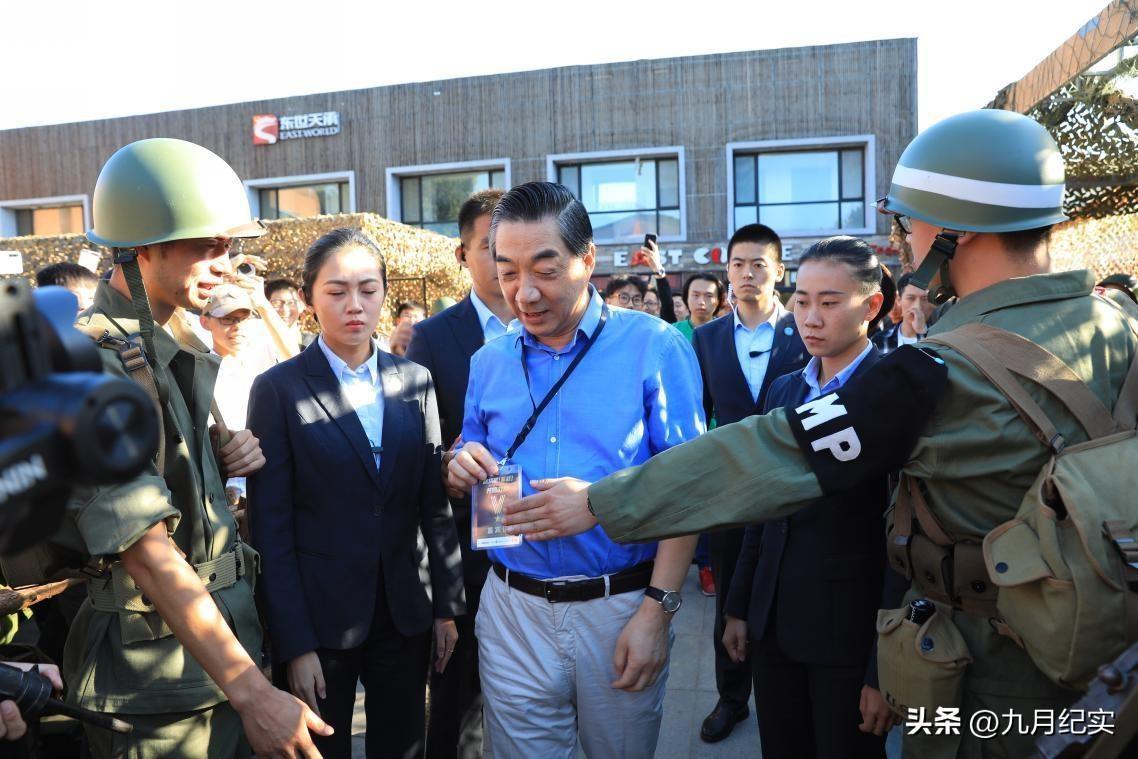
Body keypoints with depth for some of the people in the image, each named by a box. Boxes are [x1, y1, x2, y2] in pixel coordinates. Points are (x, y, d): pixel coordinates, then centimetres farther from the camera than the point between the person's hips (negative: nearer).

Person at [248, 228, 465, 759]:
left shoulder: (415, 381, 3)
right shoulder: (279, 389, -7)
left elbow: (434, 502, 4)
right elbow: (270, 526, -8)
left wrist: (448, 605, 3)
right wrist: (294, 644, -10)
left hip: (405, 614, 3)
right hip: (319, 617, -3)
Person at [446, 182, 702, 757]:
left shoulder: (654, 347, -9)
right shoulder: (489, 361, 3)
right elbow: (472, 469, 12)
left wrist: (657, 610, -16)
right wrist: (462, 468, -12)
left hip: (623, 605, -2)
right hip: (513, 608, 3)